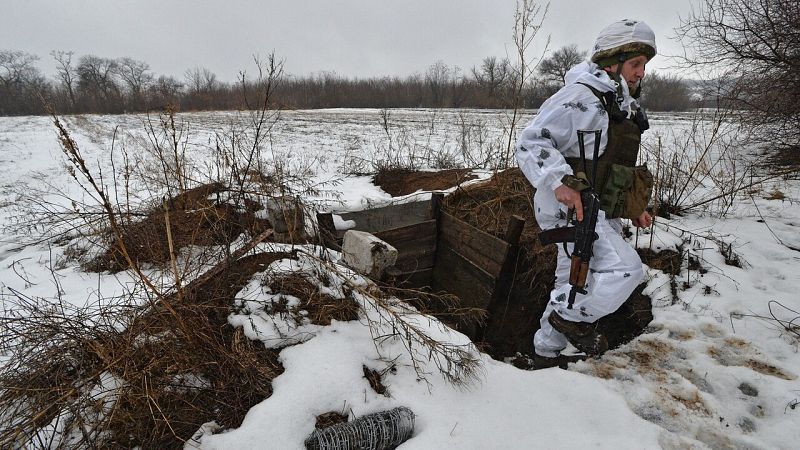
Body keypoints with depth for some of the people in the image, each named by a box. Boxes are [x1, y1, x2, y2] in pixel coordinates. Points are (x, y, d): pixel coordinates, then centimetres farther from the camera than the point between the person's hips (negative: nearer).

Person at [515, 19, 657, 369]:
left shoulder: (624, 110, 19)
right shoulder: (578, 98, -12)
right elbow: (530, 144, -20)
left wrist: (634, 208, 20)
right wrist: (560, 182, -34)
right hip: (570, 207, -10)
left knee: (575, 288, 14)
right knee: (625, 269, -21)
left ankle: (546, 352, 29)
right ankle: (573, 319, 3)